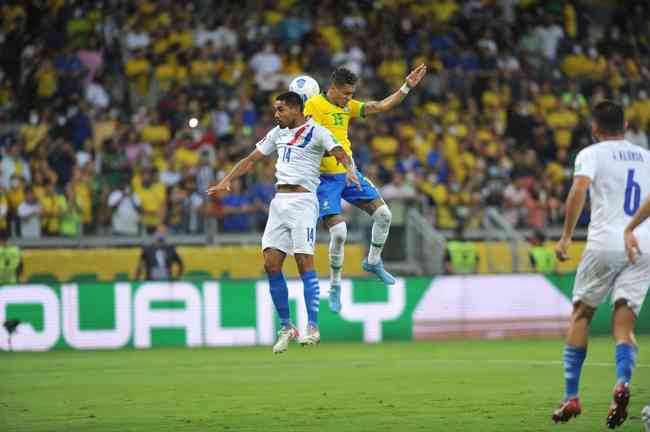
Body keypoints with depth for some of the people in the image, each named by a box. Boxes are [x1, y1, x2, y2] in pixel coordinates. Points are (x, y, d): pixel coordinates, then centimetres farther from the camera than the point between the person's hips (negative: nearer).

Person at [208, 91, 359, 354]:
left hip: (303, 201, -6)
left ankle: (313, 327, -11)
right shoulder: (277, 133, 17)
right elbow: (251, 159, 21)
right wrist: (226, 181, 11)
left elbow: (341, 154, -16)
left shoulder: (316, 132, -3)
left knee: (304, 263, -13)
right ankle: (286, 328, 7)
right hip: (279, 202, 7)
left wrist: (350, 170, -37)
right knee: (271, 264, -1)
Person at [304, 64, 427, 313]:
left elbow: (383, 106, 11)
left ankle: (373, 262, 25)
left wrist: (407, 87, 5)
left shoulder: (348, 106, 10)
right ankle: (335, 287, 3)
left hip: (349, 174, 7)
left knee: (383, 214, 1)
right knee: (339, 232, -15)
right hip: (325, 178, -7)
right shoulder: (314, 105, -10)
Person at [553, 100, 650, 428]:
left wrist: (566, 237, -12)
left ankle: (571, 397, 8)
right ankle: (622, 382, -27)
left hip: (605, 242, -3)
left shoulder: (591, 154, 3)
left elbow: (579, 189, -14)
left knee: (580, 315, 13)